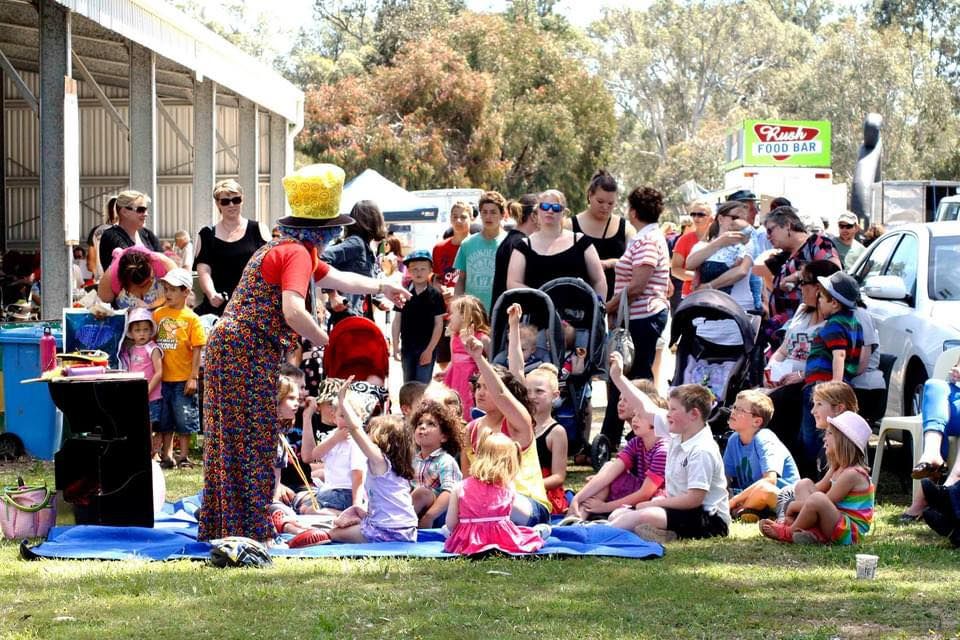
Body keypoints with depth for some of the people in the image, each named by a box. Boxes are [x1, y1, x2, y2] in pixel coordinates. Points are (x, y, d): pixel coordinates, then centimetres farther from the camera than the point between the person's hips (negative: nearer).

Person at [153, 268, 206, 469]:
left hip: (183, 379, -4)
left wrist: (194, 377, -10)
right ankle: (167, 456, 20)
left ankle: (184, 456, 14)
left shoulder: (191, 318, -5)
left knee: (184, 419, 4)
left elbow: (197, 350, -6)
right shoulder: (158, 314, 5)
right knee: (164, 420, 11)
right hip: (163, 378, 4)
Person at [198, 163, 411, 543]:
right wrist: (331, 346, -15)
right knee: (252, 441, -6)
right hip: (248, 354, -10)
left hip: (228, 348, 10)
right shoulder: (298, 254, -12)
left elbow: (338, 279, 35)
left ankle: (220, 525, 19)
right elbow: (293, 312, -27)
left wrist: (381, 287, 45)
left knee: (231, 442, 13)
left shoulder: (289, 250, 19)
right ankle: (250, 530, -4)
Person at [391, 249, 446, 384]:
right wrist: (396, 346, -2)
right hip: (407, 348, 3)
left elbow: (438, 324, -5)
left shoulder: (435, 296, -6)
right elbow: (397, 321, 4)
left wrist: (430, 349, -10)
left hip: (427, 349, -3)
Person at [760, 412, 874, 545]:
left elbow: (824, 503, -19)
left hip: (850, 533, -10)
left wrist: (794, 505, -7)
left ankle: (787, 533, -12)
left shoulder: (852, 474, -19)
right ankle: (813, 531, -6)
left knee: (817, 499, -37)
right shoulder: (837, 470, 12)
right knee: (804, 484, 15)